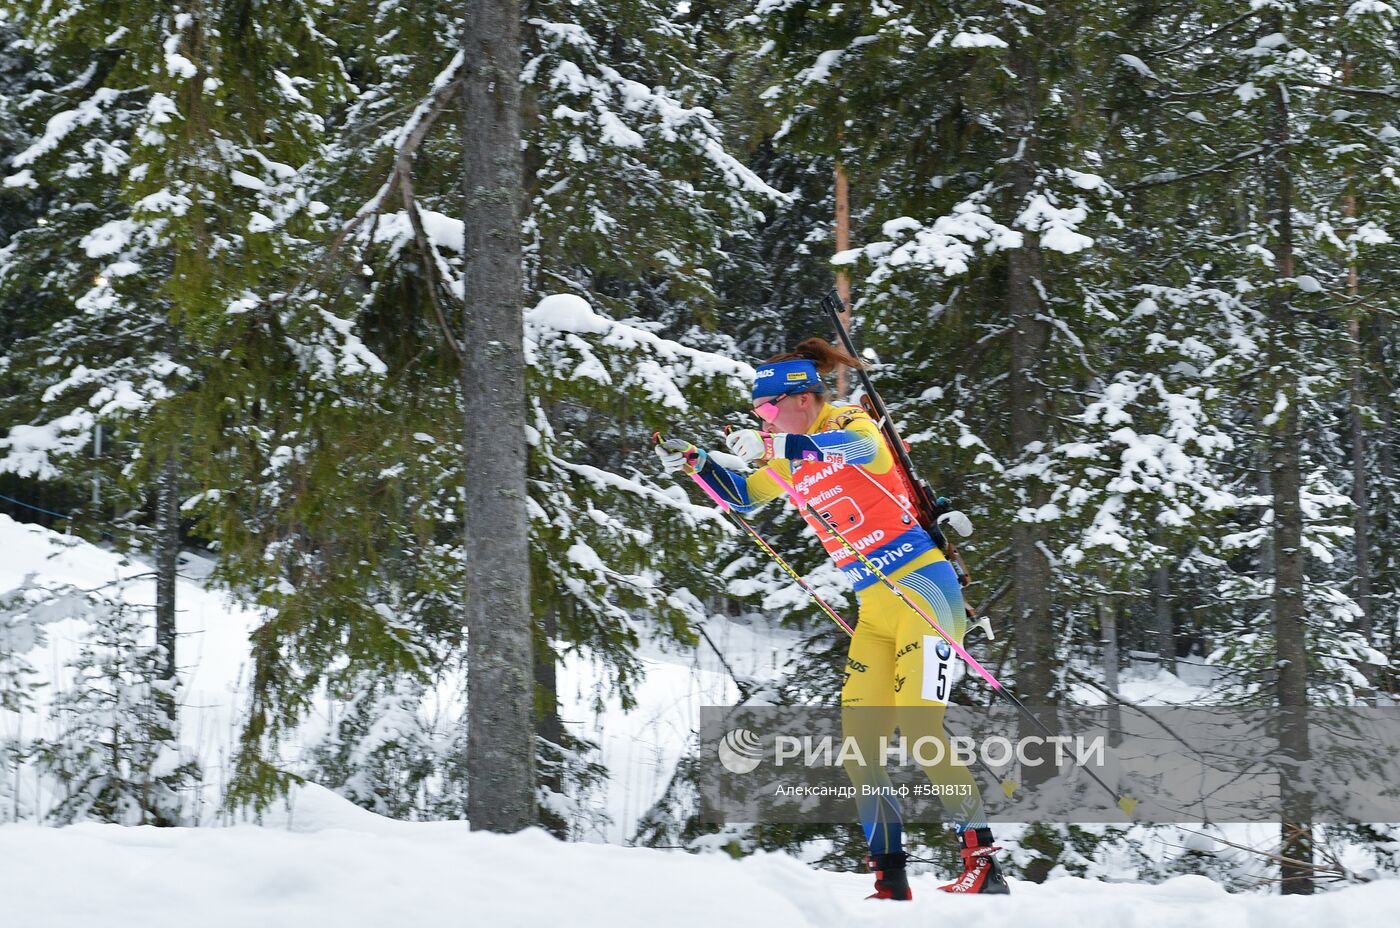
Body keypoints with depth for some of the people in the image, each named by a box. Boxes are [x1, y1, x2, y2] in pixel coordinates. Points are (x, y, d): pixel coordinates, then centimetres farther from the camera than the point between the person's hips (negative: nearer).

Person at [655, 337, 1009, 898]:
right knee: (857, 742, -1)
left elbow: (859, 448, -31)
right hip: (874, 607, 8)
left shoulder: (850, 424, -7)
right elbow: (744, 497, 30)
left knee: (917, 725, -20)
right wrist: (693, 463, 13)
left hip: (923, 584, -8)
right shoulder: (788, 458, 15)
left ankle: (982, 862, -17)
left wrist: (771, 445, -41)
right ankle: (891, 879, 2)